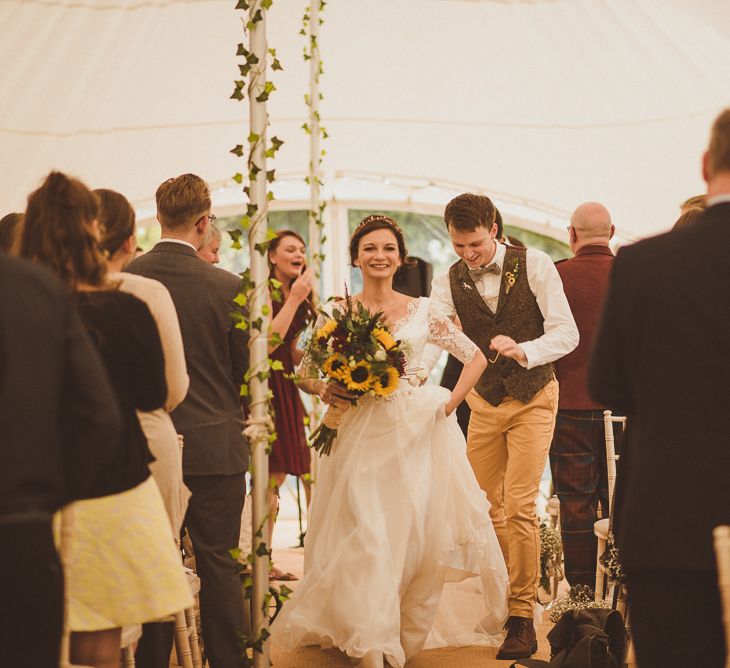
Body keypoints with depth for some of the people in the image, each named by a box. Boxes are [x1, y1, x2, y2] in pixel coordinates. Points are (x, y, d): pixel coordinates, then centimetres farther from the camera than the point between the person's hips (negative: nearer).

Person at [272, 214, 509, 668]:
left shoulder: (422, 311, 5)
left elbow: (476, 358, 10)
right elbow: (305, 372, 10)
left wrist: (450, 403, -3)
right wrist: (326, 391, -10)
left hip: (419, 435, 1)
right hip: (364, 437, -1)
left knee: (419, 536, 2)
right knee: (366, 539, -8)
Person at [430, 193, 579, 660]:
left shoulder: (534, 265, -11)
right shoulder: (449, 283, -2)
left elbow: (567, 332, -15)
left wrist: (523, 350, -33)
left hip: (532, 399, -4)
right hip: (484, 402, 4)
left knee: (518, 506, -12)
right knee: (485, 507, 6)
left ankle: (523, 617, -5)